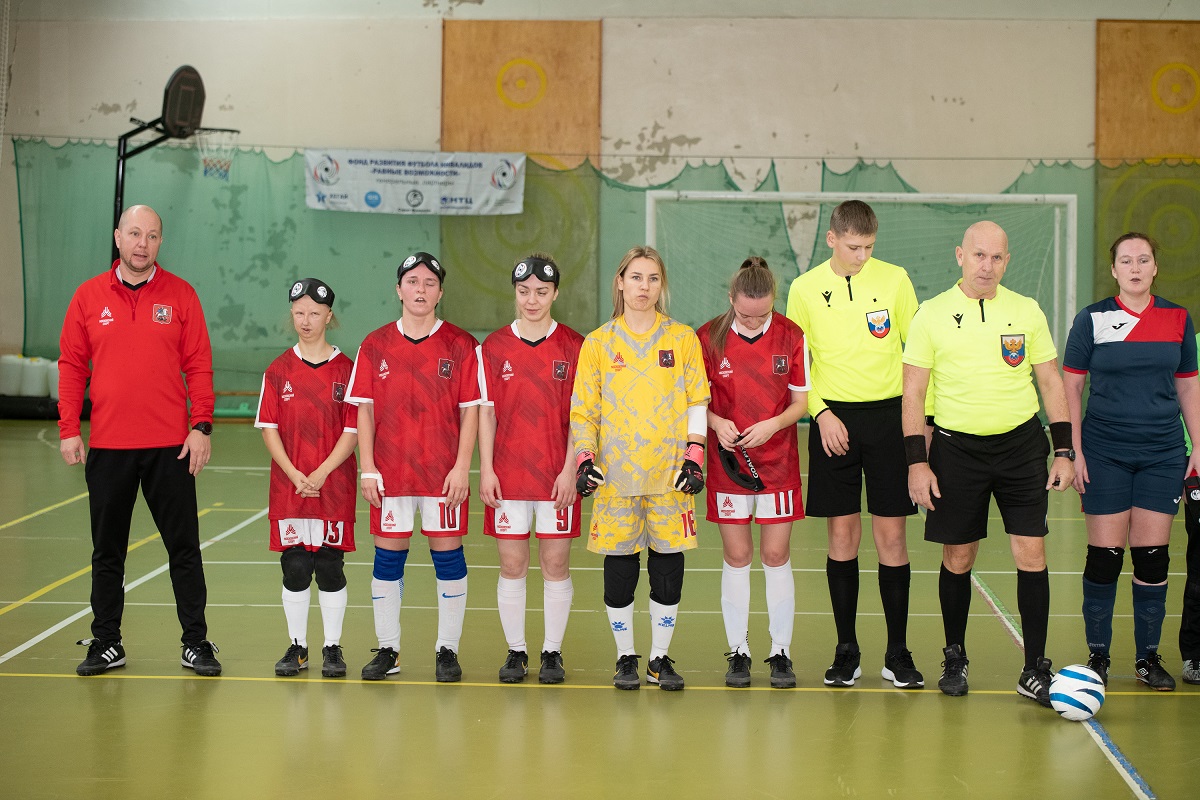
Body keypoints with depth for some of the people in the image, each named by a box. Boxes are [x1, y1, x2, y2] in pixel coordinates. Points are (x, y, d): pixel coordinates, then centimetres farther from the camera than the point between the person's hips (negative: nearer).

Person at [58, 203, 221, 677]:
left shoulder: (180, 295, 2)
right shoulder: (89, 296, 5)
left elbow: (199, 365, 2)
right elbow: (72, 365, 6)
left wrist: (201, 426, -6)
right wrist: (68, 430, -1)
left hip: (170, 446, -1)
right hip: (107, 446, 1)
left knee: (184, 548, 2)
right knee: (107, 551, 9)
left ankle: (195, 643, 11)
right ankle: (106, 643, 19)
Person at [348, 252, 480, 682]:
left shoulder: (461, 345, 1)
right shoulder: (375, 345, 6)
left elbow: (471, 410, 0)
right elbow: (364, 409, 6)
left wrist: (462, 467, -8)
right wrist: (367, 468, -1)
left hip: (444, 471, -2)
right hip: (389, 471, 2)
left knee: (448, 557, 3)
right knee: (387, 558, 6)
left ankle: (447, 650, 13)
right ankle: (388, 650, 17)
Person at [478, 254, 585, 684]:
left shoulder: (574, 347, 1)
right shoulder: (493, 347, 5)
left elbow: (579, 414, 0)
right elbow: (486, 412, 6)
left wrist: (569, 469, -8)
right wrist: (486, 469, -2)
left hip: (558, 475, -1)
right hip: (508, 472, 1)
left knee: (556, 564, 3)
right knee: (512, 565, 4)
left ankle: (552, 652, 13)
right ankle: (515, 651, 14)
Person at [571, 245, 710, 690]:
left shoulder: (683, 339, 6)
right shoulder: (598, 343, 6)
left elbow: (697, 403, 6)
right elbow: (583, 409, 8)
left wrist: (694, 456, -4)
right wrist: (584, 458, -5)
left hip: (670, 472, 0)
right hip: (615, 474, 0)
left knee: (668, 565, 2)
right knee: (619, 566, 2)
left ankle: (660, 658, 15)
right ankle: (626, 657, 16)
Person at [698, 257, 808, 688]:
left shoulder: (791, 336, -5)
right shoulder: (709, 337, -5)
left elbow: (801, 400, 1)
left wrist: (773, 424, -17)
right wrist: (716, 423, -16)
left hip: (778, 462, 0)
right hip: (727, 461, 0)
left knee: (776, 556, 2)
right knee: (736, 558, 4)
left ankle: (781, 652, 12)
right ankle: (738, 652, 14)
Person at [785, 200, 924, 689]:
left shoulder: (894, 279, 0)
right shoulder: (805, 289, 2)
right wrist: (821, 413, -5)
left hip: (888, 415, 0)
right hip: (833, 419, 0)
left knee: (891, 534, 0)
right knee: (842, 534, 3)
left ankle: (897, 653, 9)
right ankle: (847, 651, 13)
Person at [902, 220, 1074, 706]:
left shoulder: (1026, 311, 4)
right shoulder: (931, 315, -1)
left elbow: (1051, 381, 9)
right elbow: (913, 392, 0)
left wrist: (1064, 450, 3)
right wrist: (917, 461, -7)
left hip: (1021, 445, 1)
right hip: (956, 447, -1)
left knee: (1031, 555, -5)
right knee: (957, 559, 5)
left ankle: (1035, 671, 2)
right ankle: (955, 659, 23)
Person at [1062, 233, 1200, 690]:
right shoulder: (1092, 320, -1)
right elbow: (1070, 386, 1)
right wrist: (1074, 450, -4)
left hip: (1163, 454, 2)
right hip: (1105, 453, -2)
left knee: (1153, 556, 2)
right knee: (1105, 553, -1)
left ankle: (1148, 657, 13)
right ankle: (1097, 655, 12)